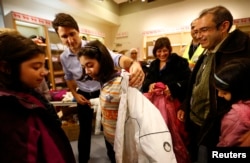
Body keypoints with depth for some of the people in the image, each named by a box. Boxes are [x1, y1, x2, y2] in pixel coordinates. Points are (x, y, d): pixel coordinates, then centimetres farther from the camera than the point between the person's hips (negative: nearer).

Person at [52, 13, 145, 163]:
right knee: (85, 129, 19)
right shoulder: (64, 57, -5)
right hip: (83, 95, 3)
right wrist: (75, 94, -1)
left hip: (102, 92, -2)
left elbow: (116, 58, -39)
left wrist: (133, 64, -60)